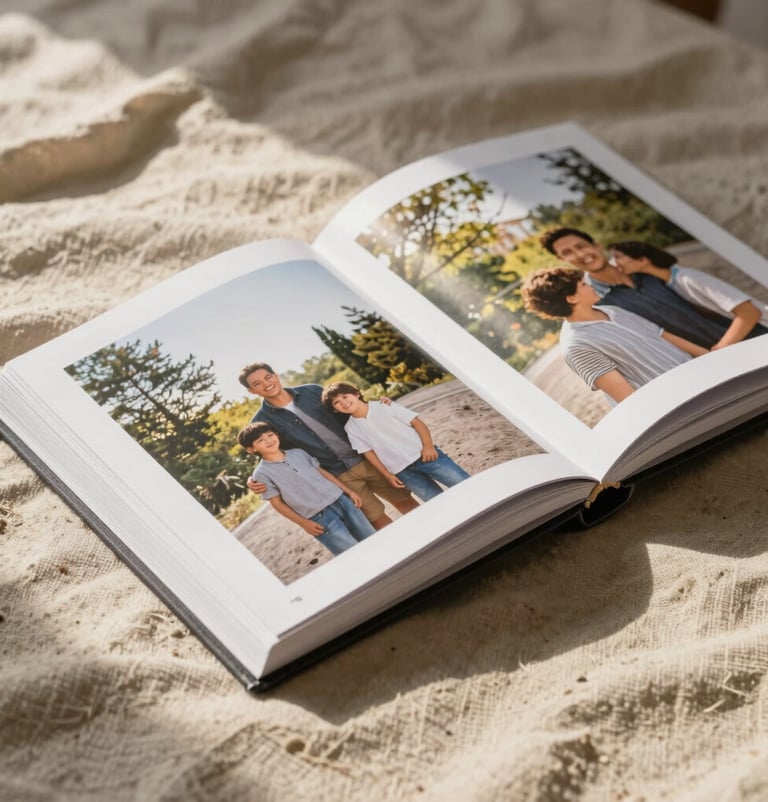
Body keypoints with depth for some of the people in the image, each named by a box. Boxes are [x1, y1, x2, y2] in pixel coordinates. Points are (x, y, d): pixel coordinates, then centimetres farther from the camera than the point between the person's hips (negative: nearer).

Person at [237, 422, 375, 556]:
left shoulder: (298, 452, 10)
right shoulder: (261, 473, -6)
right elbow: (277, 503, -4)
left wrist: (348, 491, 12)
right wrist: (304, 523, -8)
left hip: (341, 501, 5)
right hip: (320, 518, -5)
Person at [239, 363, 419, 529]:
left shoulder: (312, 391, 2)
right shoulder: (262, 422, -6)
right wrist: (255, 481, -19)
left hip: (366, 458, 3)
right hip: (337, 475, -3)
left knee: (405, 501, 11)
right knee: (377, 519, -1)